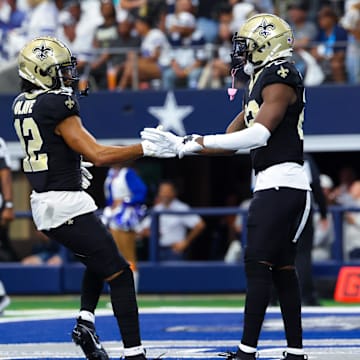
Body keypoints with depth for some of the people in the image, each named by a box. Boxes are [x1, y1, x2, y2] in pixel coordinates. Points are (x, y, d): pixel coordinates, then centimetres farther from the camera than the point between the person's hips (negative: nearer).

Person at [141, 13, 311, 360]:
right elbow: (230, 142, 20)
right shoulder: (259, 84, 20)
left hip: (282, 184, -10)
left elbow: (259, 134, -24)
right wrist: (182, 145, 10)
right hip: (273, 186, 10)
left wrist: (197, 142, -24)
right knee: (282, 269, 9)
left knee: (257, 264, -12)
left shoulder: (281, 77, -12)